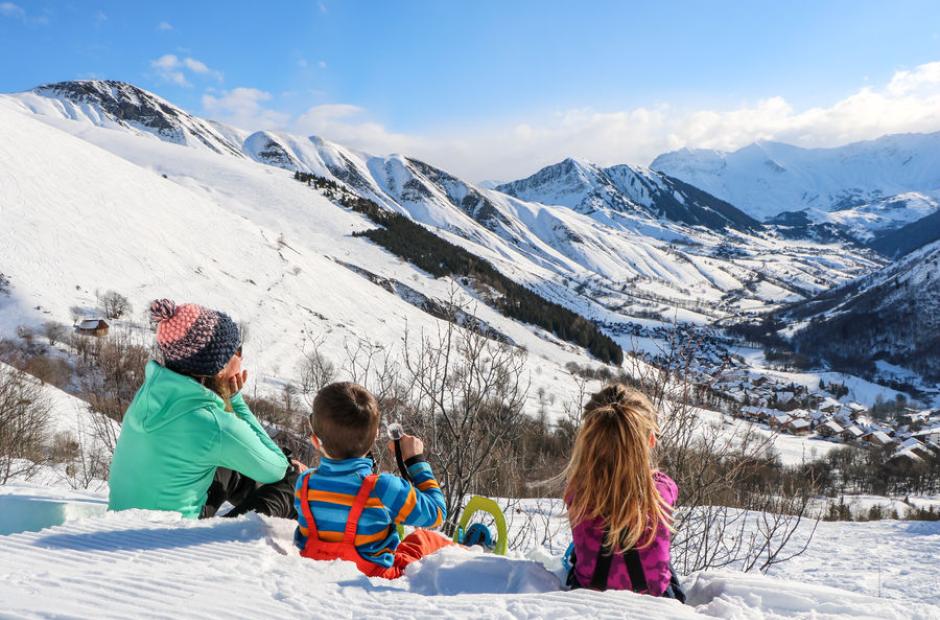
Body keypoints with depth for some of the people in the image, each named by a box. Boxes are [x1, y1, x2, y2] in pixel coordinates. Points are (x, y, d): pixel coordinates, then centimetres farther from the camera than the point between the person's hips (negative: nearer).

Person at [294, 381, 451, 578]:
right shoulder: (382, 488, -28)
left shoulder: (304, 484, -16)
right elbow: (435, 514, -12)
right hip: (374, 575, -5)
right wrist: (416, 459, -4)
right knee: (426, 539, 19)